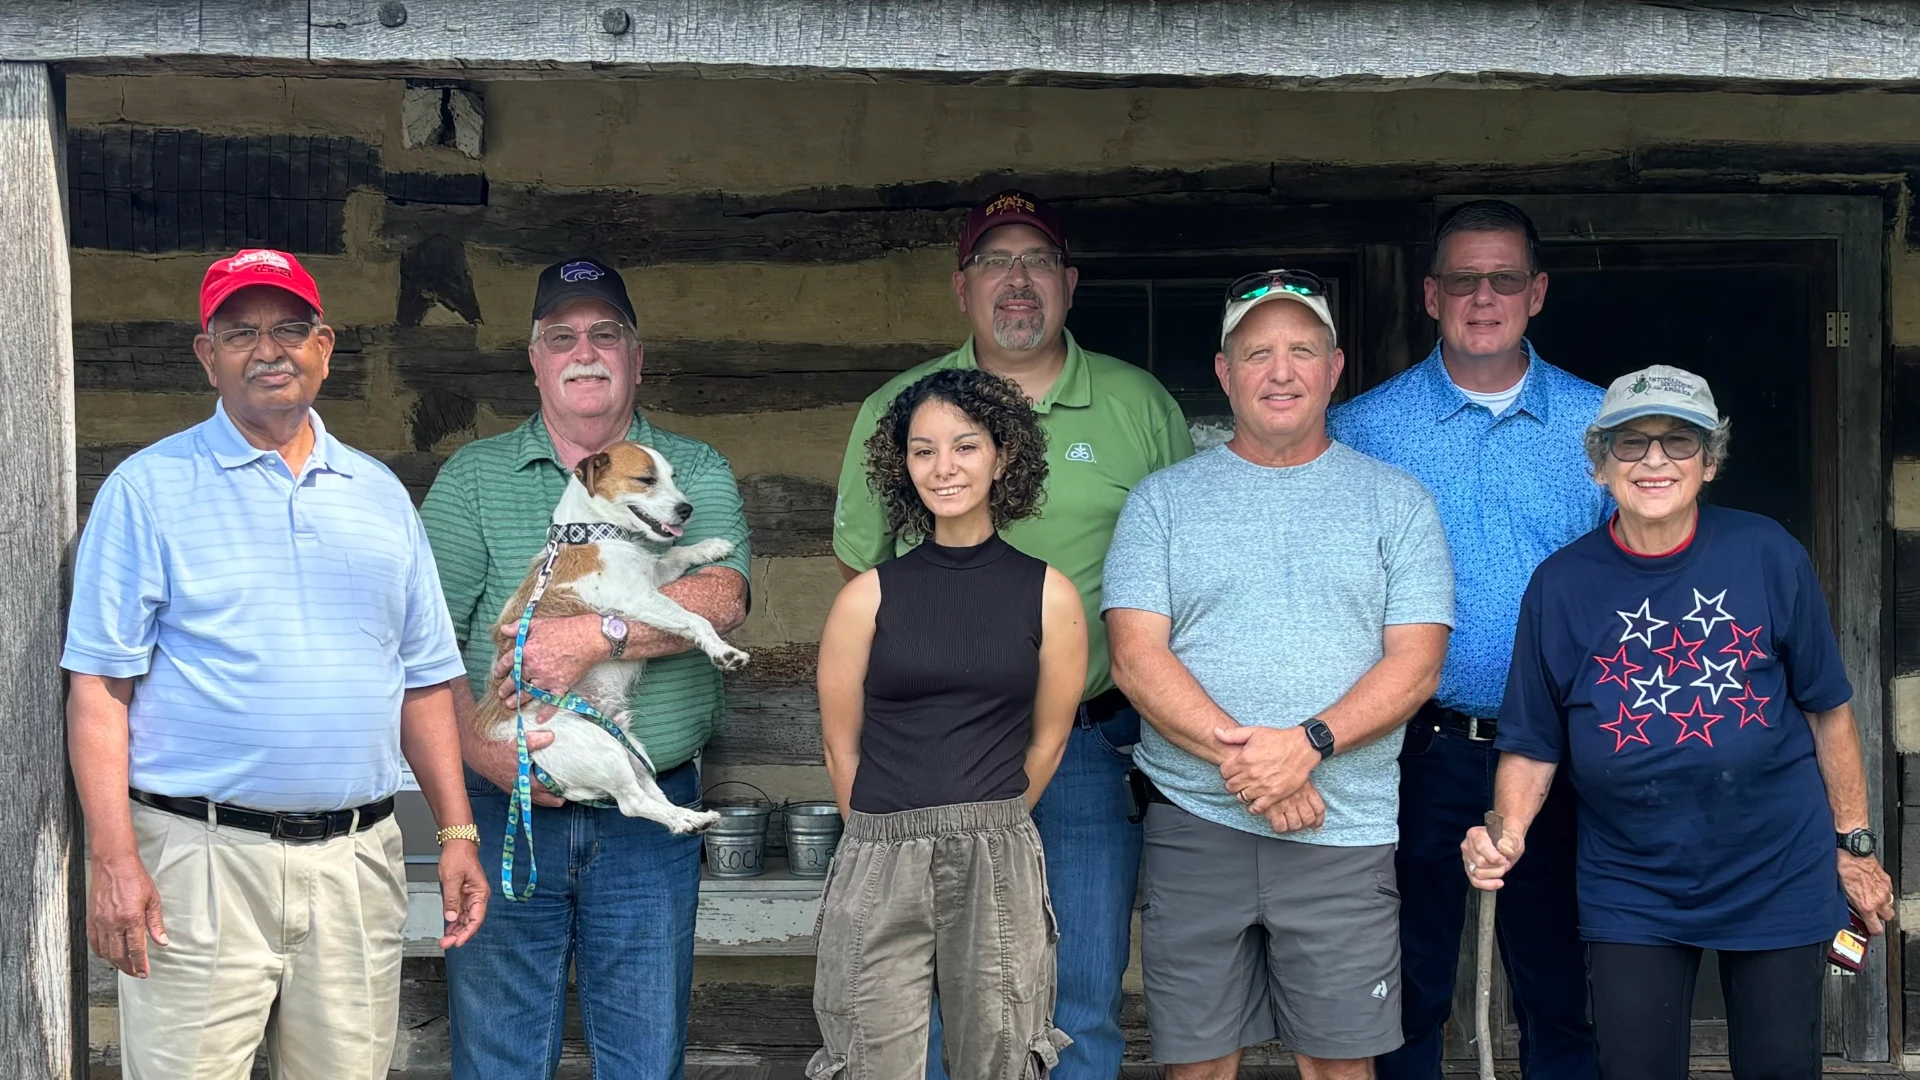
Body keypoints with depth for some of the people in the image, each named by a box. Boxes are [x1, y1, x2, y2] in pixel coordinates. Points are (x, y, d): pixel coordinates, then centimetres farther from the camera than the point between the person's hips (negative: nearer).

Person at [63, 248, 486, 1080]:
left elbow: (424, 681, 16)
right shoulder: (148, 489, 1)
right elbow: (99, 685, -4)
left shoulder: (379, 494, 14)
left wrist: (456, 831, 9)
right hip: (200, 859, -4)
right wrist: (114, 858, -12)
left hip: (357, 858, 4)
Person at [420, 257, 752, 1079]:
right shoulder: (472, 478, 6)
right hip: (505, 806, 0)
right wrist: (484, 750, -18)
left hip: (651, 815, 0)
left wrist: (596, 634, -24)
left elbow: (721, 597, -13)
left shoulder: (697, 474, 6)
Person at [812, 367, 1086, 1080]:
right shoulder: (868, 598, 2)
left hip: (1000, 868, 0)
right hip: (880, 868, 0)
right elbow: (841, 745, 7)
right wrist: (895, 835, 11)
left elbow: (1047, 741, 10)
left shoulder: (1050, 595, 3)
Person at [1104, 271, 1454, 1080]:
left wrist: (1307, 745, -17)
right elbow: (1136, 655, -3)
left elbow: (1415, 663, -2)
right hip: (1193, 823, 0)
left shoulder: (1396, 501, 7)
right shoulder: (1163, 501, 7)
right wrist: (1239, 756, -16)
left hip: (1345, 832, 0)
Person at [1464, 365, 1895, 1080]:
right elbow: (1532, 746, 0)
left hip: (1777, 879, 0)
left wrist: (1855, 845, 5)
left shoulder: (1767, 556, -6)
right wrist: (1507, 832, -18)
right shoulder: (1561, 586, -5)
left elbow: (1827, 710, 2)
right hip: (1632, 893, 0)